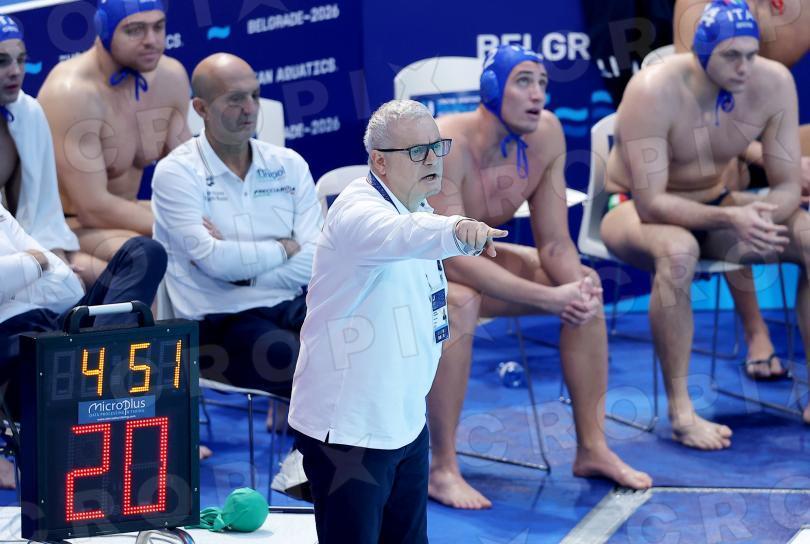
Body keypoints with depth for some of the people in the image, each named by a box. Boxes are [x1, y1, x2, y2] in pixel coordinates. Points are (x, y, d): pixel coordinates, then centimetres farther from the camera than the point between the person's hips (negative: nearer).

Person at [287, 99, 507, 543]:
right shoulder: (357, 211, -21)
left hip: (406, 422, 9)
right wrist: (457, 232, -64)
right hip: (348, 431, -9)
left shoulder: (420, 212, 9)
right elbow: (396, 236, -45)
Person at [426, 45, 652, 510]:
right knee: (461, 302, -38)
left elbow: (555, 243, -8)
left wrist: (578, 286, -30)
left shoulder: (546, 133, -12)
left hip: (471, 258, 7)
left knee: (586, 284, -7)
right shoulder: (448, 144, -32)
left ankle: (593, 448, 0)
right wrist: (548, 298, -40)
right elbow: (453, 258, -36)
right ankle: (443, 469, -27)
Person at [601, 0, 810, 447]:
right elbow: (650, 203, -32)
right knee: (678, 250, -40)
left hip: (713, 206, 5)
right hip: (633, 209, -5)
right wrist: (730, 218, -45)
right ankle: (680, 411, -32)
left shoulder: (774, 83, -15)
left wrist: (761, 214, -35)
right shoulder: (654, 91, -29)